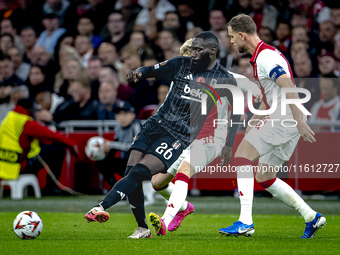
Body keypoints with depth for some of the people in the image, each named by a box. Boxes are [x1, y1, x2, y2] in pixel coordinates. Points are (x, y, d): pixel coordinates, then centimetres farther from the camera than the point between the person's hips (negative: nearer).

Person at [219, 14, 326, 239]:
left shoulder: (266, 55, -12)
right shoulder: (262, 56, 21)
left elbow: (288, 87, -24)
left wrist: (299, 121, -29)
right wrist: (252, 124, 30)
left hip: (285, 117, -10)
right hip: (280, 119, 10)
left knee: (243, 155, -14)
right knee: (265, 178, 13)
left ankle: (245, 222, -20)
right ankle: (312, 217, 14)